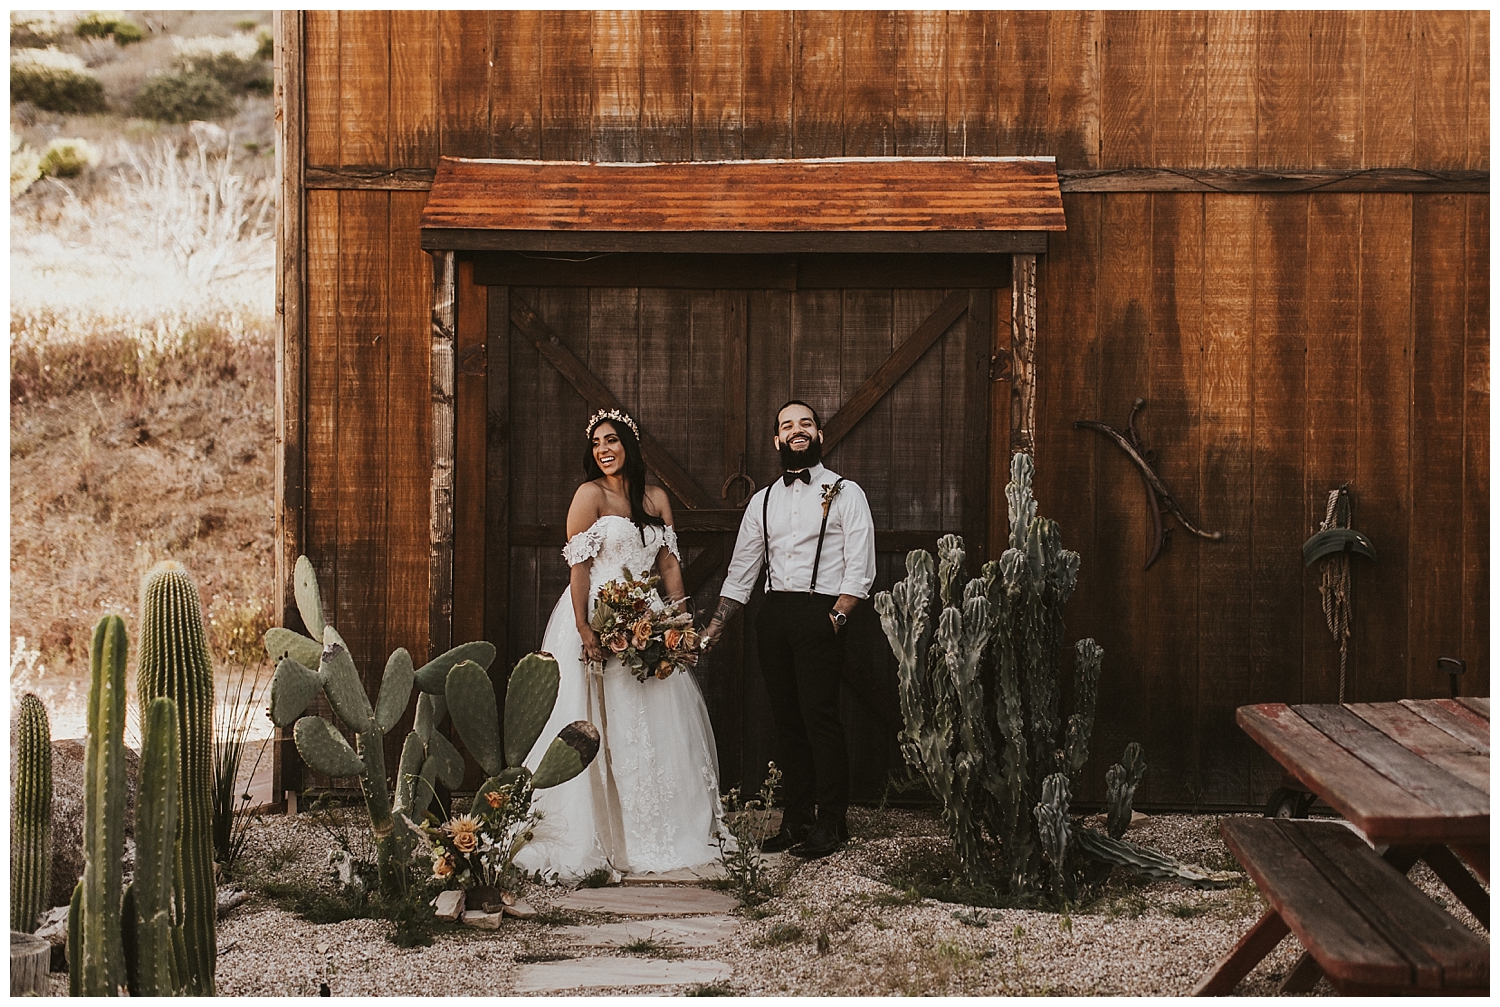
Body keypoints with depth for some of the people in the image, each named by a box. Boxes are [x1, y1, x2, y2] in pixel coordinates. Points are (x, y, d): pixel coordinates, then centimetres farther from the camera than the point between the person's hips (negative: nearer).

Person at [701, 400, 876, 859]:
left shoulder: (845, 493, 4)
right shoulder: (762, 501, 17)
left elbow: (860, 567, -3)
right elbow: (741, 571, 18)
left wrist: (836, 616, -14)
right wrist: (713, 626, 11)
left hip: (820, 612, -5)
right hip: (774, 615, 5)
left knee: (820, 718, -8)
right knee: (787, 720, 7)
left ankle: (830, 824, 0)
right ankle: (797, 819, 14)